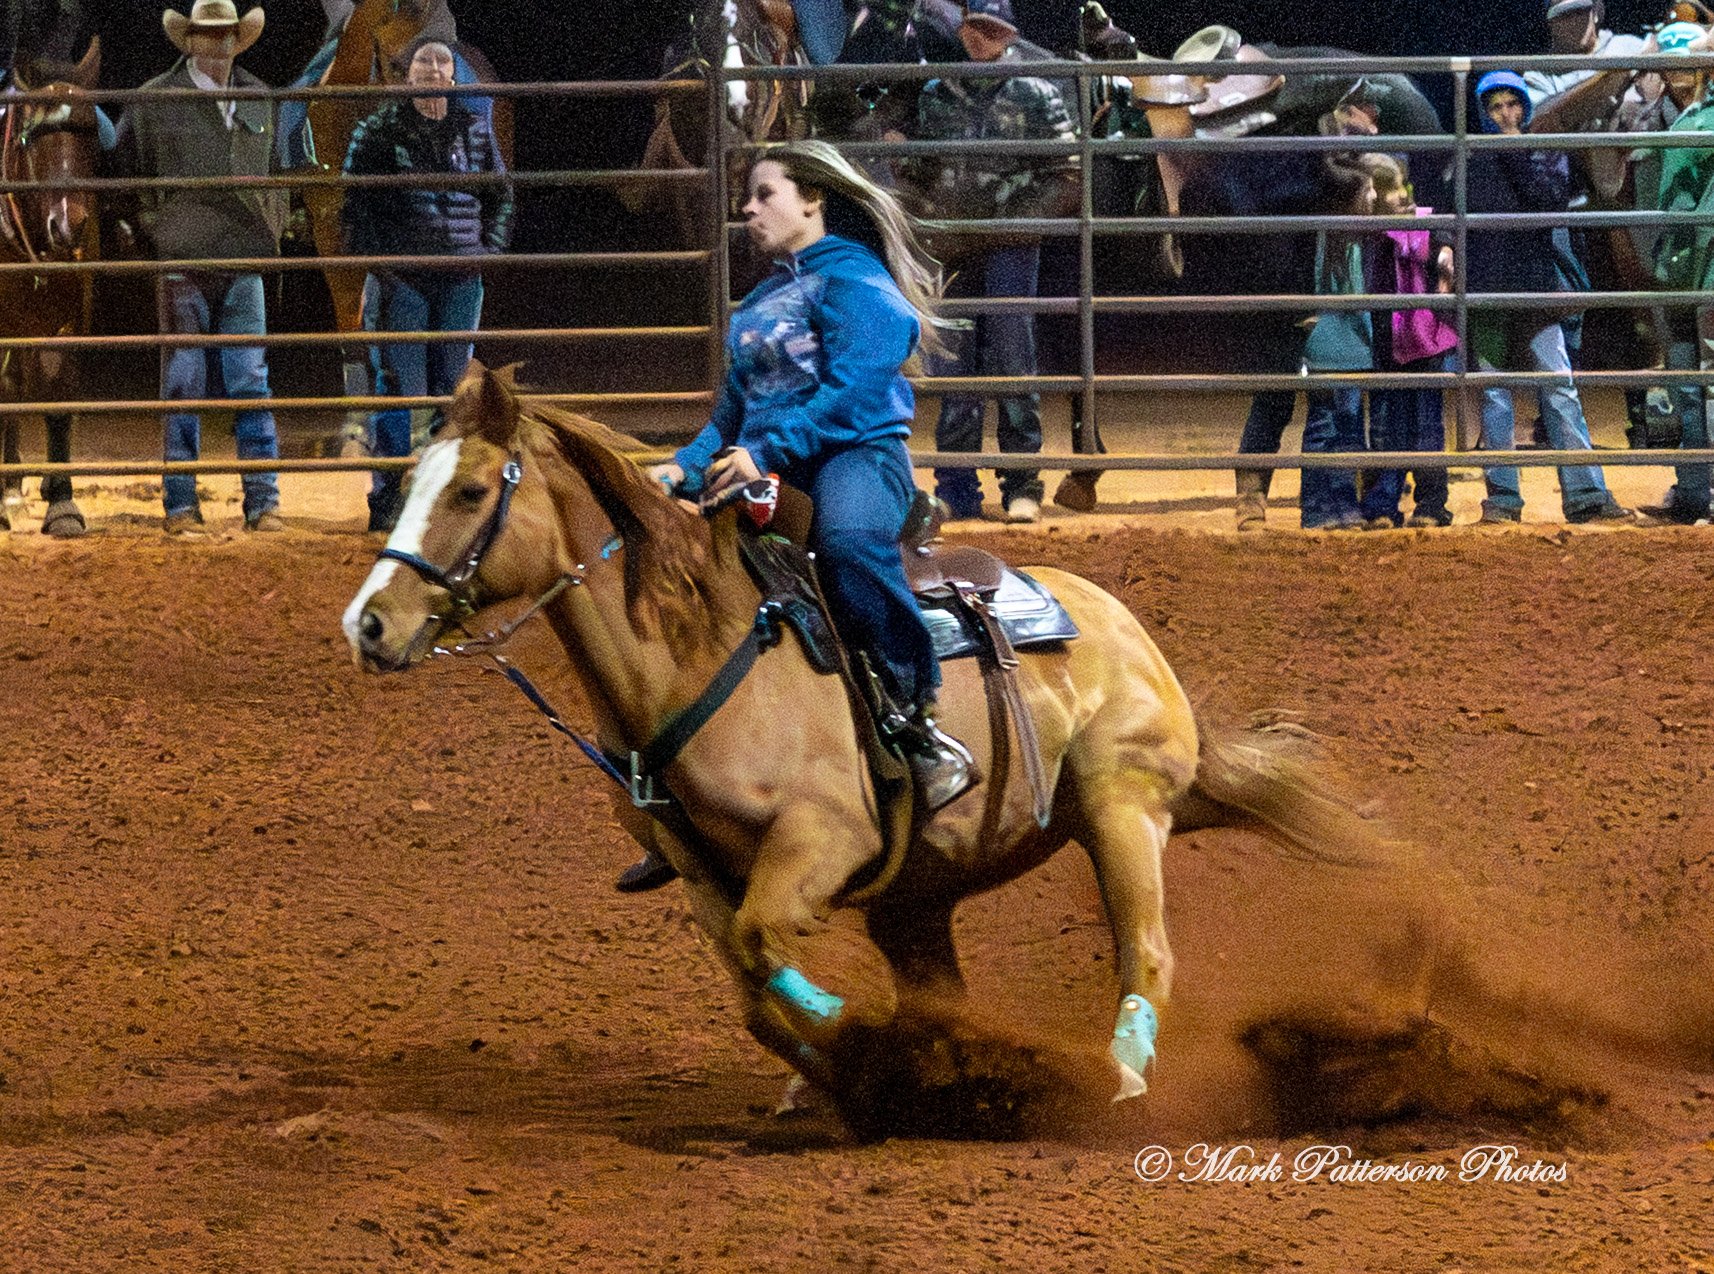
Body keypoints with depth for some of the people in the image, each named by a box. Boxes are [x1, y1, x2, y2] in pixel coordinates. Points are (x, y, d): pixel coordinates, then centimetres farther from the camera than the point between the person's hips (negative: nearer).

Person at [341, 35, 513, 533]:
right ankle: (387, 500, -1)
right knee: (399, 388, -4)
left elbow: (500, 197, 18)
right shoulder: (379, 130, -1)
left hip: (461, 280, 3)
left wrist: (490, 249, 4)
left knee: (454, 388, 7)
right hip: (399, 279, -3)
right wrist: (376, 260, -10)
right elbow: (355, 202, 0)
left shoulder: (474, 129, 8)